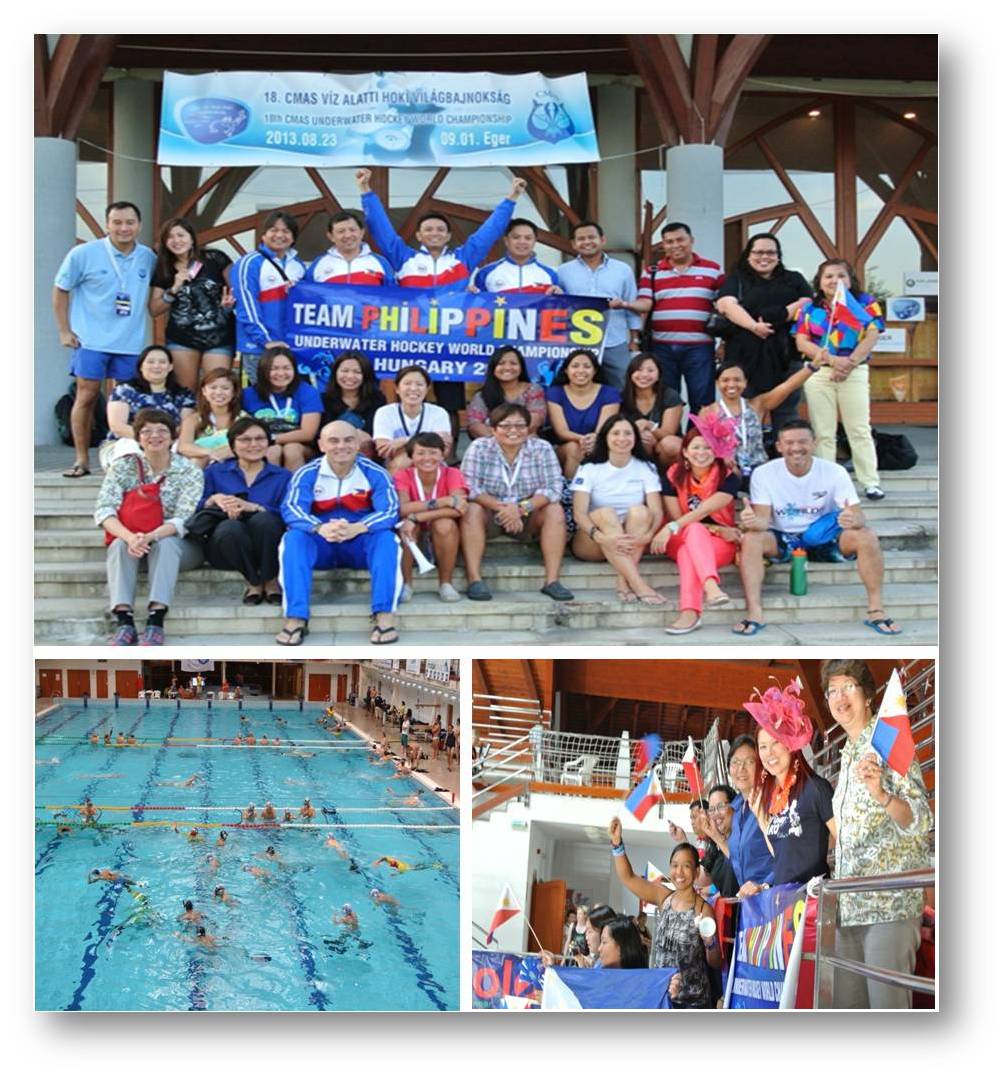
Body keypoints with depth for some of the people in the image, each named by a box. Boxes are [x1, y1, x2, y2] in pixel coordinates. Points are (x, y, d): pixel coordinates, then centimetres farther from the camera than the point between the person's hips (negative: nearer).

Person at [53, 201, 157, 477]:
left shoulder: (149, 258, 3)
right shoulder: (84, 254, -5)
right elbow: (60, 291, 2)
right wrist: (64, 331, -1)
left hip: (131, 342, 3)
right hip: (91, 340, -2)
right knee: (86, 396, -3)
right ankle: (81, 460, 6)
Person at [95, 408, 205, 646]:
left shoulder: (189, 472, -6)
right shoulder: (123, 467, -2)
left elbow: (183, 520, -17)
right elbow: (104, 510, -14)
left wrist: (150, 537, -37)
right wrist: (129, 537, -35)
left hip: (179, 546, -1)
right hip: (130, 539, 1)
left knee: (165, 543, -34)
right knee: (120, 544, -31)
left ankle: (156, 621, -44)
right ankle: (124, 621, -42)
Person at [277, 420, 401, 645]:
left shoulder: (374, 473, -6)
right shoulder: (307, 474, -5)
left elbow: (389, 511, -18)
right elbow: (291, 509, -18)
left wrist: (357, 528, -39)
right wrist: (320, 529, -41)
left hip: (361, 545, 0)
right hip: (321, 547, 1)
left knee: (386, 538, -30)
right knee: (293, 538, -28)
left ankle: (385, 616, -35)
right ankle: (296, 618, -35)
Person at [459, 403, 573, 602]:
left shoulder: (541, 449, -4)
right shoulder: (479, 448, -8)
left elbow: (553, 488, -14)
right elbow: (469, 488, -18)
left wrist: (522, 509, -29)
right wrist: (502, 507, -31)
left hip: (527, 518, 2)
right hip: (489, 515, -1)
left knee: (555, 510, -23)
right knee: (472, 509, -31)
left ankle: (552, 580, -25)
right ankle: (474, 579, -33)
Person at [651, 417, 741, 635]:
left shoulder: (728, 478, -8)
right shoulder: (674, 476, -1)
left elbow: (703, 511, -22)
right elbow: (678, 518, -6)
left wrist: (671, 528, -34)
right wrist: (717, 529, -16)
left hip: (720, 544, -2)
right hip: (682, 541, 2)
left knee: (689, 548, -36)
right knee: (693, 530, -35)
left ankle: (690, 612, -55)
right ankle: (712, 586, -59)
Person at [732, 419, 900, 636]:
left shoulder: (835, 472, -11)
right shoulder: (763, 474, -11)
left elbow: (858, 516, -17)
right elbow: (763, 518, -16)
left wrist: (853, 520, -44)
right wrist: (752, 521, -43)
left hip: (823, 538, 0)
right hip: (783, 540, 0)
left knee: (868, 538, -27)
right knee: (750, 539, -32)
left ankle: (876, 610, -17)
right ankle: (755, 613, -34)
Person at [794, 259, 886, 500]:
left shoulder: (865, 304, 4)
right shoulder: (809, 308, 8)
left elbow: (871, 337, -5)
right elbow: (802, 342, -2)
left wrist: (850, 362, -16)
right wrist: (832, 360, -14)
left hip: (854, 373, -2)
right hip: (818, 373, 2)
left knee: (860, 430, -2)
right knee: (822, 433, 5)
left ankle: (870, 482, 1)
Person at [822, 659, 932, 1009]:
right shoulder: (847, 754, 21)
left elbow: (920, 822, -14)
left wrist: (882, 795, -31)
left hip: (890, 902, -8)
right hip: (850, 907, 8)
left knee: (887, 1005, -14)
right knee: (847, 1005, 6)